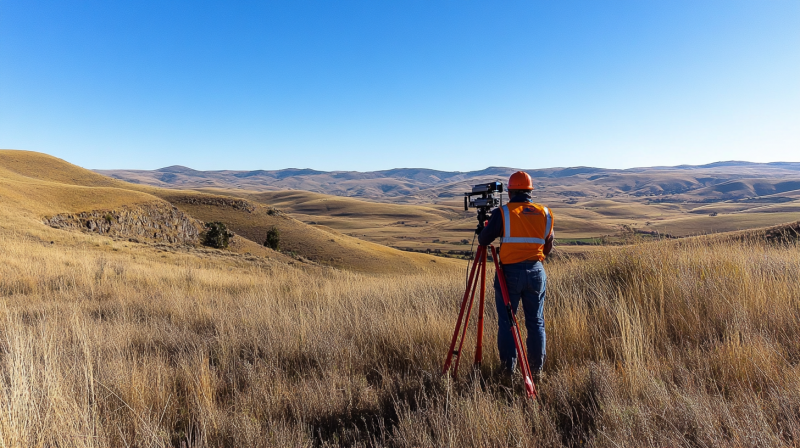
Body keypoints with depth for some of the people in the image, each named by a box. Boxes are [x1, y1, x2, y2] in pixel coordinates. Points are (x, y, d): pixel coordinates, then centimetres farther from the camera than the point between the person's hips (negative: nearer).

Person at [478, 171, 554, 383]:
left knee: (506, 322, 7)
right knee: (536, 323, 11)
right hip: (536, 272, 3)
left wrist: (486, 228, 20)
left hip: (510, 272, -3)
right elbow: (548, 248, 12)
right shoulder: (545, 214, 5)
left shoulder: (503, 213, -7)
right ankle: (536, 371, 15)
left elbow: (483, 241, -1)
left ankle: (508, 371, 13)